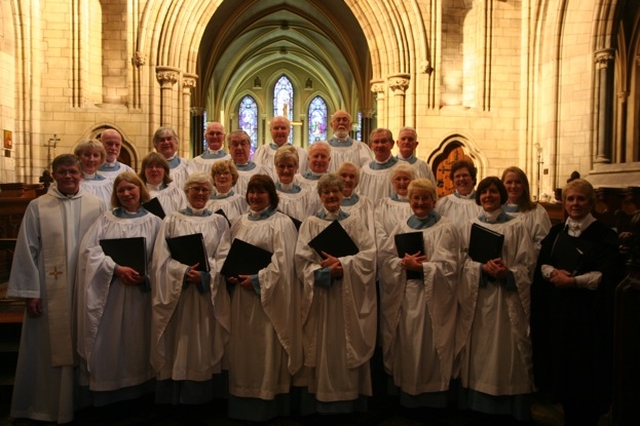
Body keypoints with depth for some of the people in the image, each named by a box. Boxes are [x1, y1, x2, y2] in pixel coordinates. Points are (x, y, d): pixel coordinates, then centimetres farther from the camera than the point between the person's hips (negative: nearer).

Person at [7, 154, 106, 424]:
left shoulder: (96, 205, 2)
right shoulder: (37, 207, 0)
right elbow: (26, 251, -1)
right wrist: (29, 293, -5)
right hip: (50, 292, -1)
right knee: (50, 349, 8)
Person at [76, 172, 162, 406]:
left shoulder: (154, 222, 5)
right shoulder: (106, 219, 6)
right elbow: (89, 250, -5)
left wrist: (144, 277, -16)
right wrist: (117, 269, -17)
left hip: (139, 293, 0)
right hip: (107, 292, 0)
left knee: (136, 343, 7)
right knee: (107, 344, 2)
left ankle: (136, 391, 21)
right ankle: (105, 394, 17)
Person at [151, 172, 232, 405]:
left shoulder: (219, 222, 9)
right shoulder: (171, 220, 6)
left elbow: (223, 257, -1)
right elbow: (162, 258, -3)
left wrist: (205, 276, -18)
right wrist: (184, 272, -19)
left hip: (209, 293, 1)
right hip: (176, 292, 0)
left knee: (204, 349, 5)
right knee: (177, 349, 3)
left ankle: (203, 397, 17)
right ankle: (174, 398, 16)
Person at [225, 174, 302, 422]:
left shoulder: (281, 223, -6)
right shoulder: (240, 223, 14)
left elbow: (282, 262, -14)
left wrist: (257, 280, -18)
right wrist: (230, 275, -2)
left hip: (268, 295, -6)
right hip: (241, 293, 6)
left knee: (266, 350, 0)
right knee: (242, 347, 10)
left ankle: (267, 404, 13)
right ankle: (243, 403, 23)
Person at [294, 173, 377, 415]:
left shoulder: (353, 223, 8)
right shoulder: (310, 224, 4)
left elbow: (369, 255, -4)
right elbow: (302, 260, -6)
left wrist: (342, 263, -17)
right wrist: (328, 271, -20)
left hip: (350, 296, 1)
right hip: (321, 295, -1)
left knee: (350, 346, 5)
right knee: (324, 347, 3)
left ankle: (351, 397, 18)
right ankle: (323, 398, 14)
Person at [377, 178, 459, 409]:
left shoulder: (446, 228, -1)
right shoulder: (401, 226, 11)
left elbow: (448, 266, -10)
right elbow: (385, 258, 3)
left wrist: (419, 267, -19)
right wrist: (404, 263, -15)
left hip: (432, 297, -3)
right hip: (404, 295, 4)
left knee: (429, 347, 1)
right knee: (406, 346, 8)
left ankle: (433, 397, 17)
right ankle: (407, 397, 22)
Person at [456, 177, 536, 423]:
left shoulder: (516, 227, 5)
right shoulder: (469, 227, 11)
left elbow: (527, 265, -1)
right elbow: (463, 262, 2)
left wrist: (507, 273, -20)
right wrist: (483, 267, -16)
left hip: (507, 299, -2)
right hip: (477, 298, 2)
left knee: (506, 350, 1)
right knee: (479, 351, 6)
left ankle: (510, 406, 14)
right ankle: (478, 403, 17)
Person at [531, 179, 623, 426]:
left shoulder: (604, 235, -4)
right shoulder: (556, 232, 11)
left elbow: (606, 275, -12)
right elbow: (541, 264, 7)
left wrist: (572, 281, -20)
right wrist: (553, 272, -13)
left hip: (587, 313, -4)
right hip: (556, 311, 4)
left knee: (585, 369, 2)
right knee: (561, 364, 9)